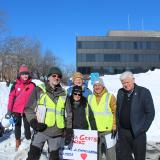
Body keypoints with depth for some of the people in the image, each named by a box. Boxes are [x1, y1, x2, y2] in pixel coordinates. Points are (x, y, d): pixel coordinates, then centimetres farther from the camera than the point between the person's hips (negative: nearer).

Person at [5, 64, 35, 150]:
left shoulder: (32, 85, -5)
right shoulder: (15, 85, -6)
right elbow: (11, 97, -4)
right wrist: (9, 110, -7)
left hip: (27, 110, 0)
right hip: (16, 110, 1)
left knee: (27, 126, 7)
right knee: (17, 126, 15)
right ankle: (18, 141, 32)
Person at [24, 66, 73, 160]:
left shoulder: (63, 94, 9)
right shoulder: (39, 90, 1)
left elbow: (69, 114, 12)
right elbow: (29, 108, 1)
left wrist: (69, 131, 7)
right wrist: (34, 122, -12)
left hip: (57, 132, 3)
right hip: (41, 130, -2)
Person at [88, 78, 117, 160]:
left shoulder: (110, 97, -3)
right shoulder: (90, 98, 8)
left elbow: (116, 113, -3)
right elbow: (88, 114, 13)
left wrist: (115, 127, -7)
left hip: (108, 131, -4)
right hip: (94, 131, 4)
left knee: (110, 153, 2)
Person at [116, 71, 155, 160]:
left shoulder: (144, 92, -9)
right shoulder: (120, 92, 5)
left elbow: (150, 112, -8)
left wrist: (143, 128, -11)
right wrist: (118, 125, 7)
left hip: (138, 132, -4)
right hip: (122, 132, 4)